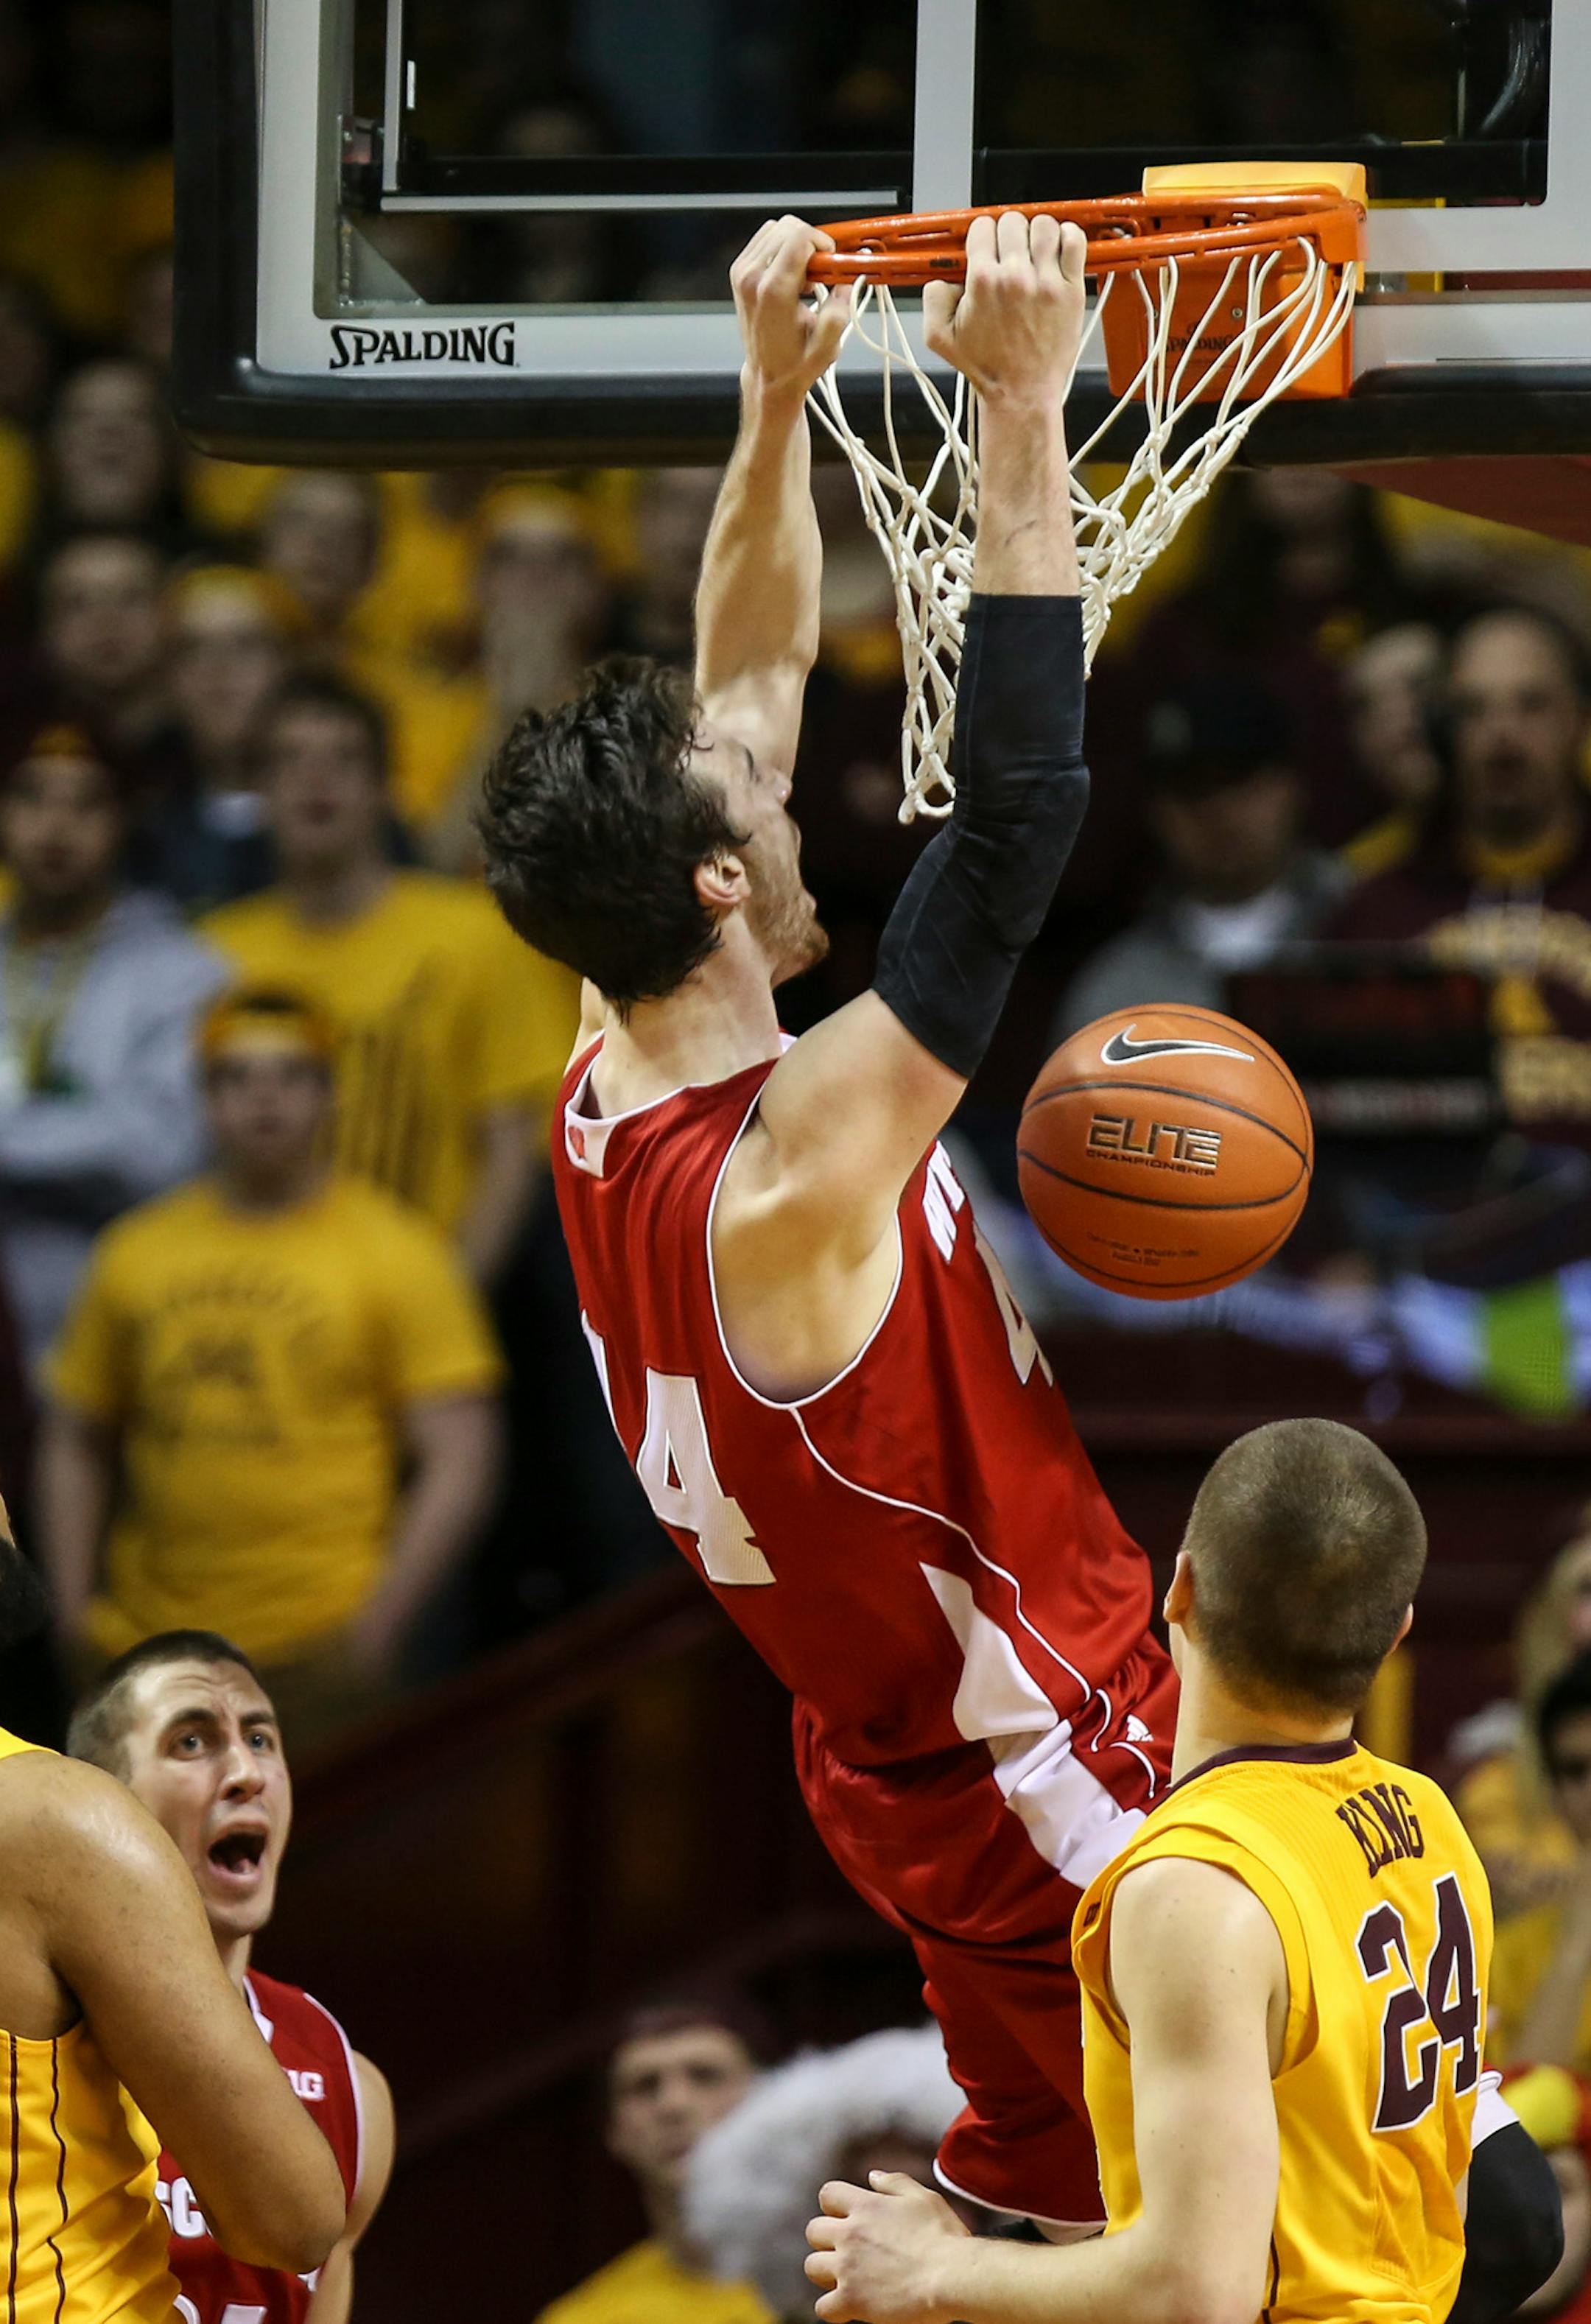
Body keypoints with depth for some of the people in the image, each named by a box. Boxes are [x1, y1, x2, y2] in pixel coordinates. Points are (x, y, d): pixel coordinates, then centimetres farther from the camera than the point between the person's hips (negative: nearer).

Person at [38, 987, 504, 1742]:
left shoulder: (396, 1252, 1)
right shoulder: (135, 1250, 12)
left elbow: (459, 1461, -2)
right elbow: (74, 1441, 19)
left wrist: (381, 1621, -12)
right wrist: (72, 1604, 7)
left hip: (321, 1649, -4)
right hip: (149, 1646, 4)